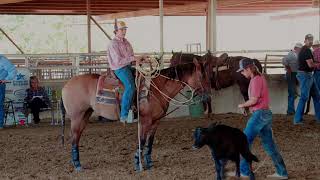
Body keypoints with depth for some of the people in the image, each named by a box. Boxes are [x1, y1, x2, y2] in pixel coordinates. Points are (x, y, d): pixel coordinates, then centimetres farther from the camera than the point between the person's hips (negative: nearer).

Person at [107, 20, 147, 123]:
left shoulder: (125, 42, 14)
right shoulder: (113, 44, -13)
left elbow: (131, 56, 20)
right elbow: (118, 61, -21)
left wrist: (140, 58, 1)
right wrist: (133, 58, -21)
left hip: (129, 66, 10)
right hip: (119, 69, -9)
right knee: (130, 86, -29)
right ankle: (124, 115, -29)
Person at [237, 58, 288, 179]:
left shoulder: (256, 80, -15)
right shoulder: (260, 78, 15)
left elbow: (254, 100, -19)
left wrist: (242, 105, -3)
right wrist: (247, 105, 5)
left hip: (259, 114, -10)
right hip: (266, 113, 10)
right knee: (269, 144, 12)